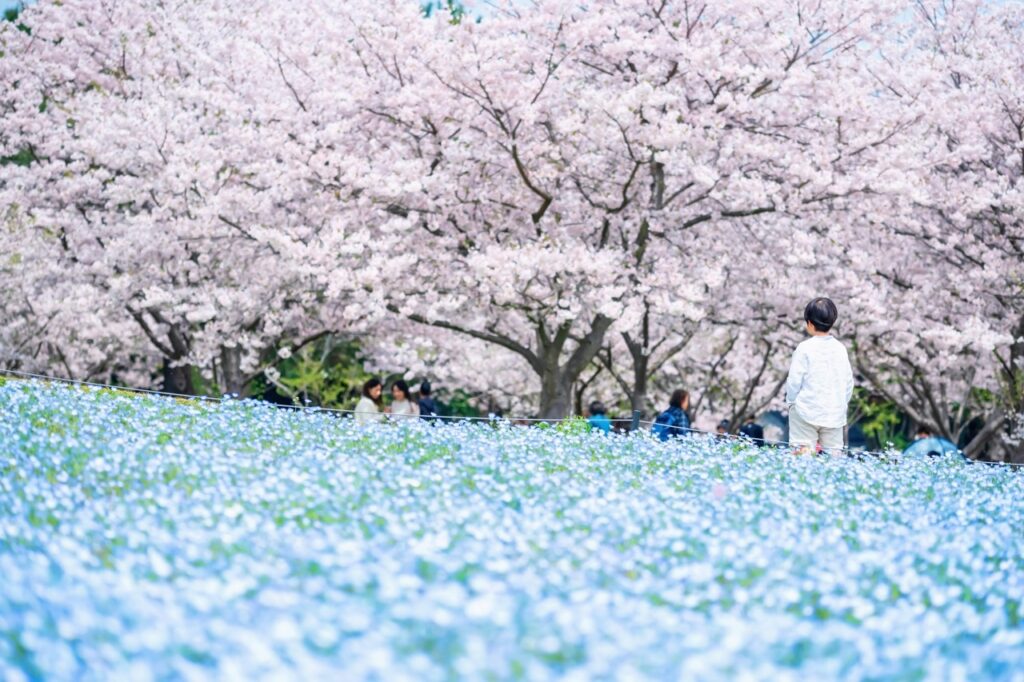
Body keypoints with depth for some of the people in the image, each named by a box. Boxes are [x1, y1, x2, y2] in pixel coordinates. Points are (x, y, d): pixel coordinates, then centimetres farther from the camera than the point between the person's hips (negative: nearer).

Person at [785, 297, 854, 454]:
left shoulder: (805, 348, -10)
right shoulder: (840, 348, 5)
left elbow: (794, 380, -7)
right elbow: (849, 381, 10)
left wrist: (790, 400, 9)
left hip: (807, 411, -4)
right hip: (835, 413, 4)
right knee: (833, 452, 5)